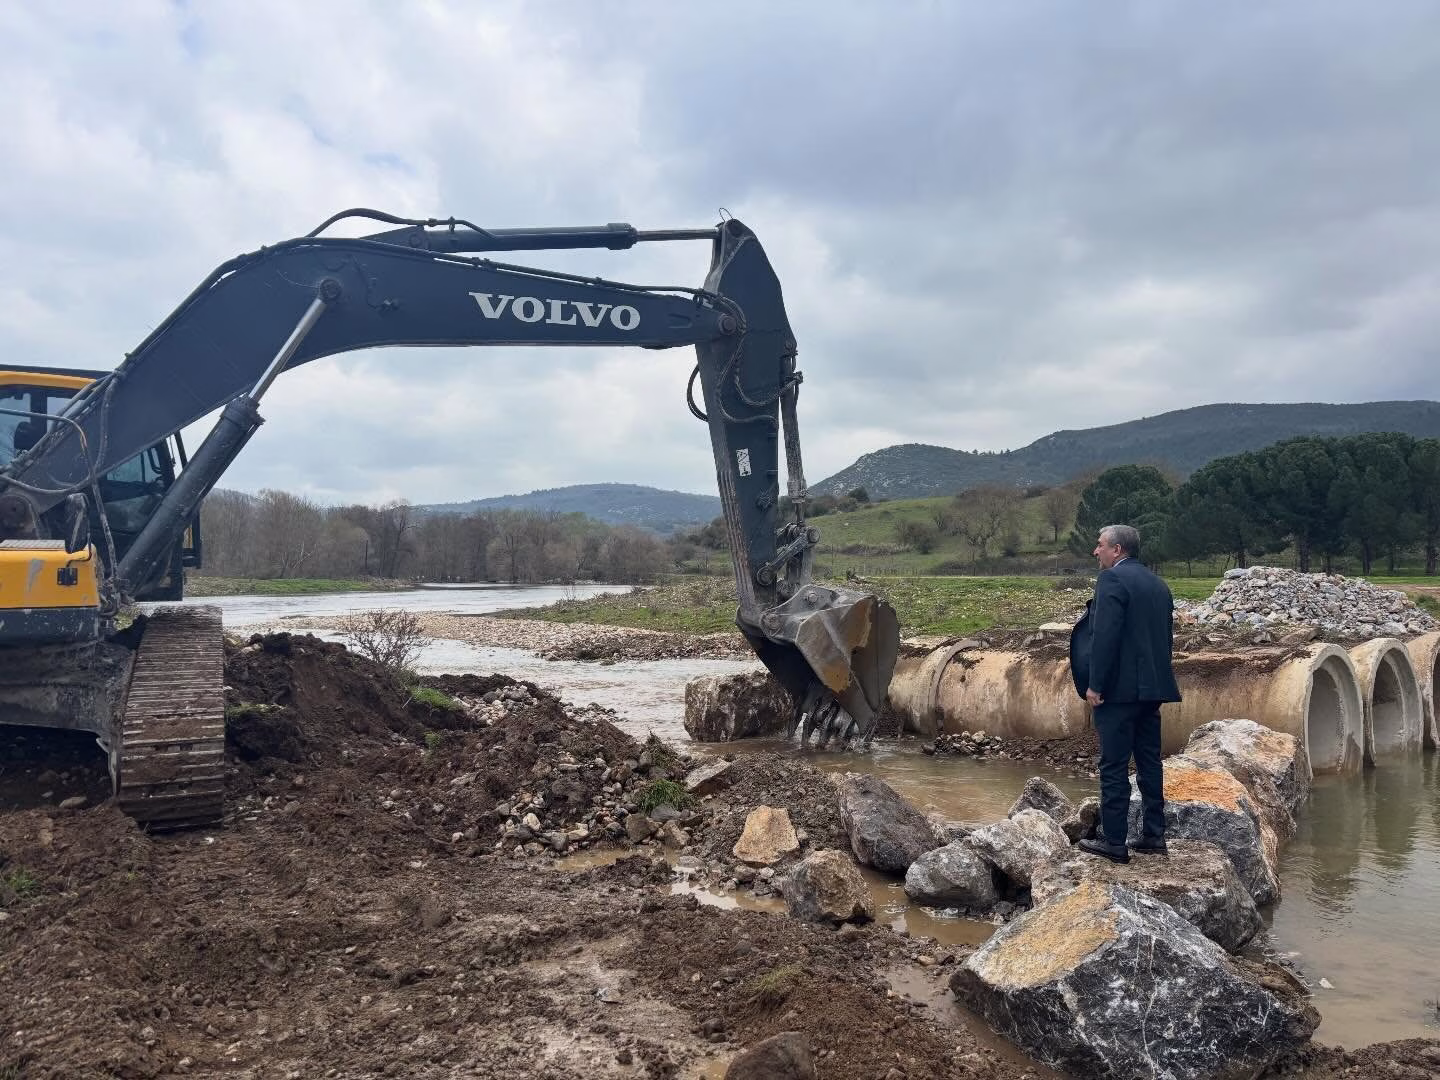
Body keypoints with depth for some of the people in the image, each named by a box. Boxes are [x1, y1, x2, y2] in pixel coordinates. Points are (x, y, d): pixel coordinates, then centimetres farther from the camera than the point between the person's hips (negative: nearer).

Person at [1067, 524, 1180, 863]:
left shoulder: (1112, 579, -11)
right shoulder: (1158, 584, 15)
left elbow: (1105, 635, -20)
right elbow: (1167, 635, 18)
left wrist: (1094, 684, -17)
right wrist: (1157, 679, 22)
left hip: (1119, 687, -9)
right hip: (1152, 687, 9)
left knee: (1113, 766, -3)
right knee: (1150, 761, 15)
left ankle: (1113, 841, 1)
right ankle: (1153, 834, 21)